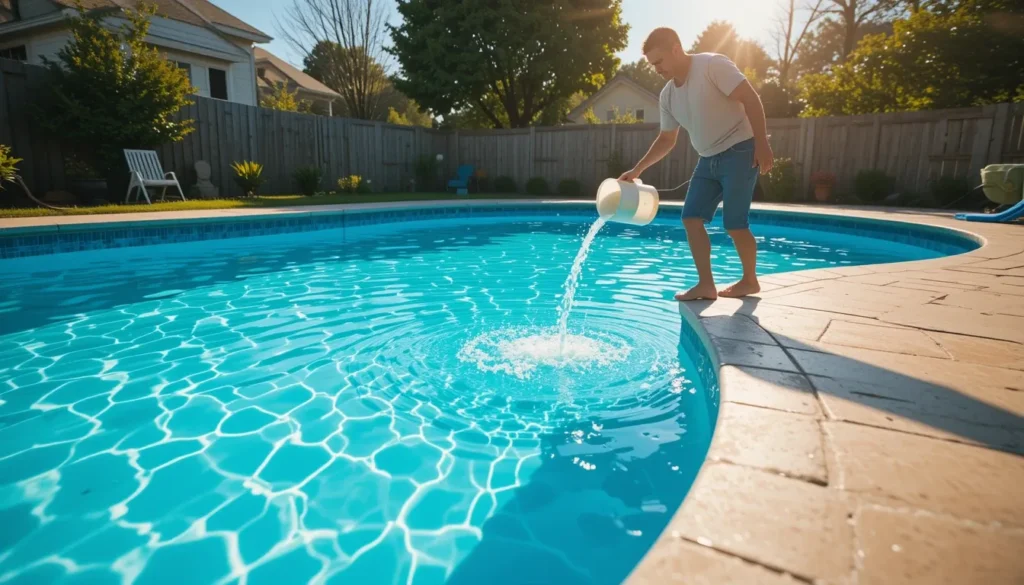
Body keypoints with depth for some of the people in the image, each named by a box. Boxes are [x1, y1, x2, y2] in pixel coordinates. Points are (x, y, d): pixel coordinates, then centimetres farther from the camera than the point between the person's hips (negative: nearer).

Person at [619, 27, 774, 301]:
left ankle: (750, 281, 13)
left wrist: (762, 143, -21)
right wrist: (637, 169, 8)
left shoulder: (713, 65, -13)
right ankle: (706, 284, 2)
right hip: (708, 159, 8)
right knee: (691, 218, -2)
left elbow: (751, 99, -15)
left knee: (734, 223, -7)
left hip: (739, 152, -7)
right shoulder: (667, 95, 8)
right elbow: (666, 139, 16)